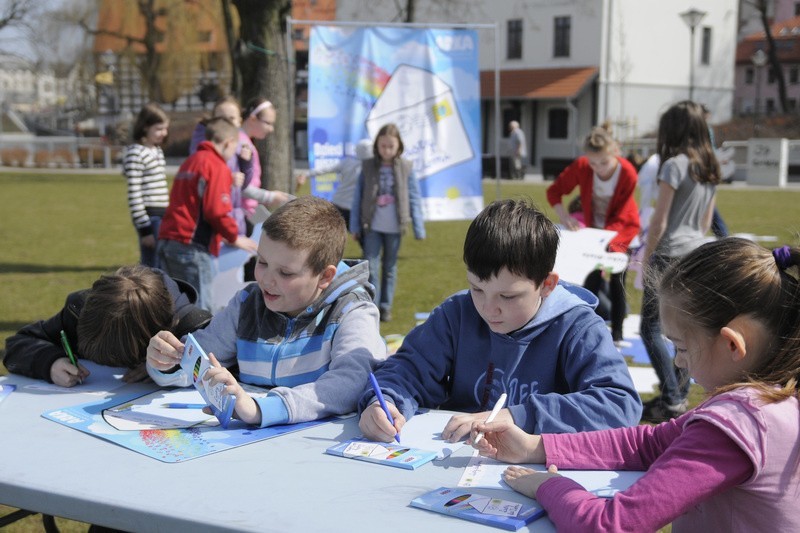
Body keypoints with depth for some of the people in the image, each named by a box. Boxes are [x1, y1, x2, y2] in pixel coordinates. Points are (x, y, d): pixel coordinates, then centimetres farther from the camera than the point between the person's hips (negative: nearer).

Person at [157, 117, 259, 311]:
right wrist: (234, 237, -1)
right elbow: (216, 210, -16)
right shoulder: (218, 166, -8)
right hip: (192, 246, -9)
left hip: (167, 241, 9)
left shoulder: (189, 162, 20)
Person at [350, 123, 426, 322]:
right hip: (372, 227, 0)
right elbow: (358, 198, 3)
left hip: (394, 228, 0)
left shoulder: (406, 168, -2)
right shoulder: (368, 167, 0)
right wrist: (355, 226, 2)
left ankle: (386, 307, 22)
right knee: (371, 267, -5)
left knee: (389, 268, 11)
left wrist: (419, 229, -1)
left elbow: (414, 200, 0)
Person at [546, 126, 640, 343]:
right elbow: (554, 191, -12)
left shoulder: (627, 174, -28)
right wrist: (564, 216, -28)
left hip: (622, 229, -2)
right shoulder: (581, 166, -23)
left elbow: (620, 218, -21)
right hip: (594, 228, 2)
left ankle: (616, 333, 8)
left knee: (616, 281, -3)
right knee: (591, 279, -2)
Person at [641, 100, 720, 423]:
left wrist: (646, 259, -3)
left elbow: (659, 221, -12)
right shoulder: (710, 169, 11)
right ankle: (679, 395, 18)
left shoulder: (674, 165, -13)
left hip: (670, 254, -8)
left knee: (651, 328, -2)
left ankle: (672, 401, -7)